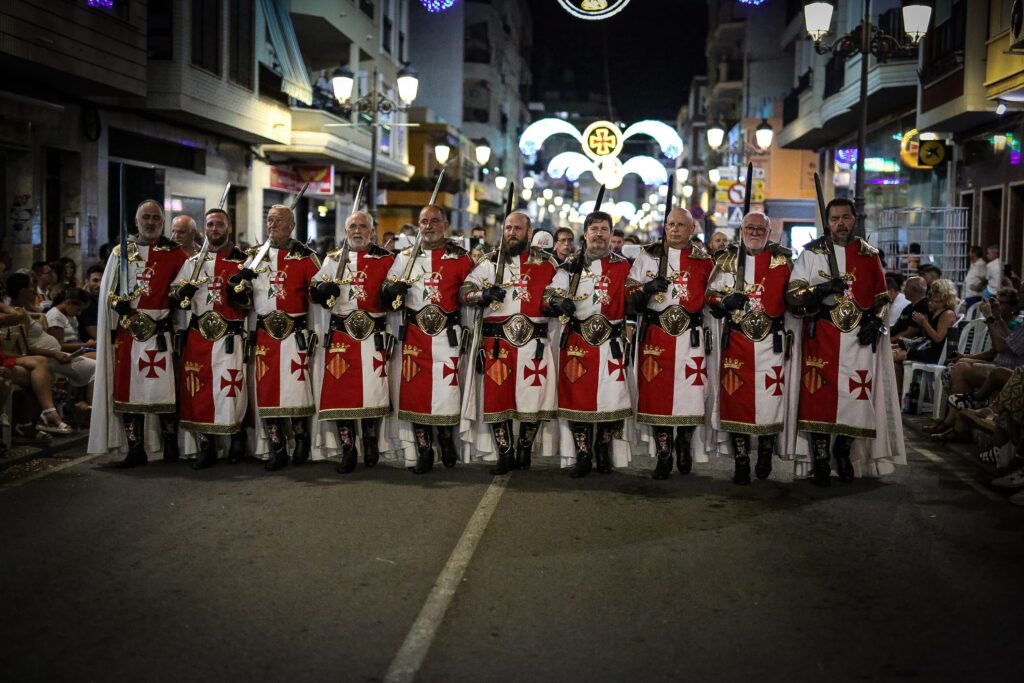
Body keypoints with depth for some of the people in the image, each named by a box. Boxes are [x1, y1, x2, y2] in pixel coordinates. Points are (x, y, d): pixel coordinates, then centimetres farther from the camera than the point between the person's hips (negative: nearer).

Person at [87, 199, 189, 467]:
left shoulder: (175, 254, 6)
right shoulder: (121, 252, 12)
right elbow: (108, 291, 12)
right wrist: (118, 302, -6)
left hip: (160, 331, -2)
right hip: (128, 331, 2)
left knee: (164, 388, -3)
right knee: (127, 388, 2)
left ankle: (170, 445, 9)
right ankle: (135, 450, 9)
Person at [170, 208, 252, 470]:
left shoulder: (243, 262, 5)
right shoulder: (192, 262, 14)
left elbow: (253, 304, 4)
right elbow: (177, 299, 15)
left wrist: (241, 295, -17)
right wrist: (183, 293, -8)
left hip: (230, 338, -3)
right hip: (197, 337, 3)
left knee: (230, 389, -7)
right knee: (198, 391, 2)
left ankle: (237, 436, 16)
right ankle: (205, 447, 11)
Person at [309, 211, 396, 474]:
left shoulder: (386, 260, 7)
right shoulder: (332, 259, 12)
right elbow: (316, 293, 12)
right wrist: (323, 289, -10)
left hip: (374, 335, -1)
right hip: (340, 336, 1)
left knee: (372, 390, -3)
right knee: (339, 390, -2)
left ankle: (371, 442, 19)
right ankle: (347, 450, 8)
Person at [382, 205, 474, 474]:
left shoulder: (460, 257, 4)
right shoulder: (406, 257, 10)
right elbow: (387, 290, 8)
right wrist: (393, 289, -12)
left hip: (448, 334, -2)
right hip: (414, 334, 2)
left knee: (447, 389, -2)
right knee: (416, 391, 2)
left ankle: (447, 442, 23)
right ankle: (424, 453, 12)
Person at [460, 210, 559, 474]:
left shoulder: (546, 262, 8)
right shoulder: (490, 262, 8)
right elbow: (464, 291, 2)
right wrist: (483, 295, -18)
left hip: (533, 342, 0)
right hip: (496, 342, 0)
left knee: (533, 397, 1)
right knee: (496, 398, 0)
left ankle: (524, 452, 17)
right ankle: (505, 455, 11)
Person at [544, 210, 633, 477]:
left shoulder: (623, 266, 9)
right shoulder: (570, 266, 8)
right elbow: (549, 295, 0)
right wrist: (558, 302, -20)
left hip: (611, 343, 0)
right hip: (577, 342, 0)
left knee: (613, 400, -5)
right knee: (577, 398, 0)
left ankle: (603, 448, 19)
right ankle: (583, 456, 13)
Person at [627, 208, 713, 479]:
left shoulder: (704, 260, 9)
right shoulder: (648, 256, 7)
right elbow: (630, 295, 5)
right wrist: (648, 288, -15)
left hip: (691, 337, 0)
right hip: (655, 335, 0)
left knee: (691, 394, -3)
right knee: (656, 394, 0)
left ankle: (684, 442, 23)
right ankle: (663, 454, 11)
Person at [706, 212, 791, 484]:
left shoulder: (783, 259, 6)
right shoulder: (726, 260, 9)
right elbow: (710, 295, 10)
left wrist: (780, 317, -10)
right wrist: (725, 301, -11)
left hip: (771, 341, 0)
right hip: (735, 340, 1)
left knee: (770, 398, -1)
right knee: (735, 398, -1)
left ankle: (766, 453, 20)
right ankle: (741, 460, 9)